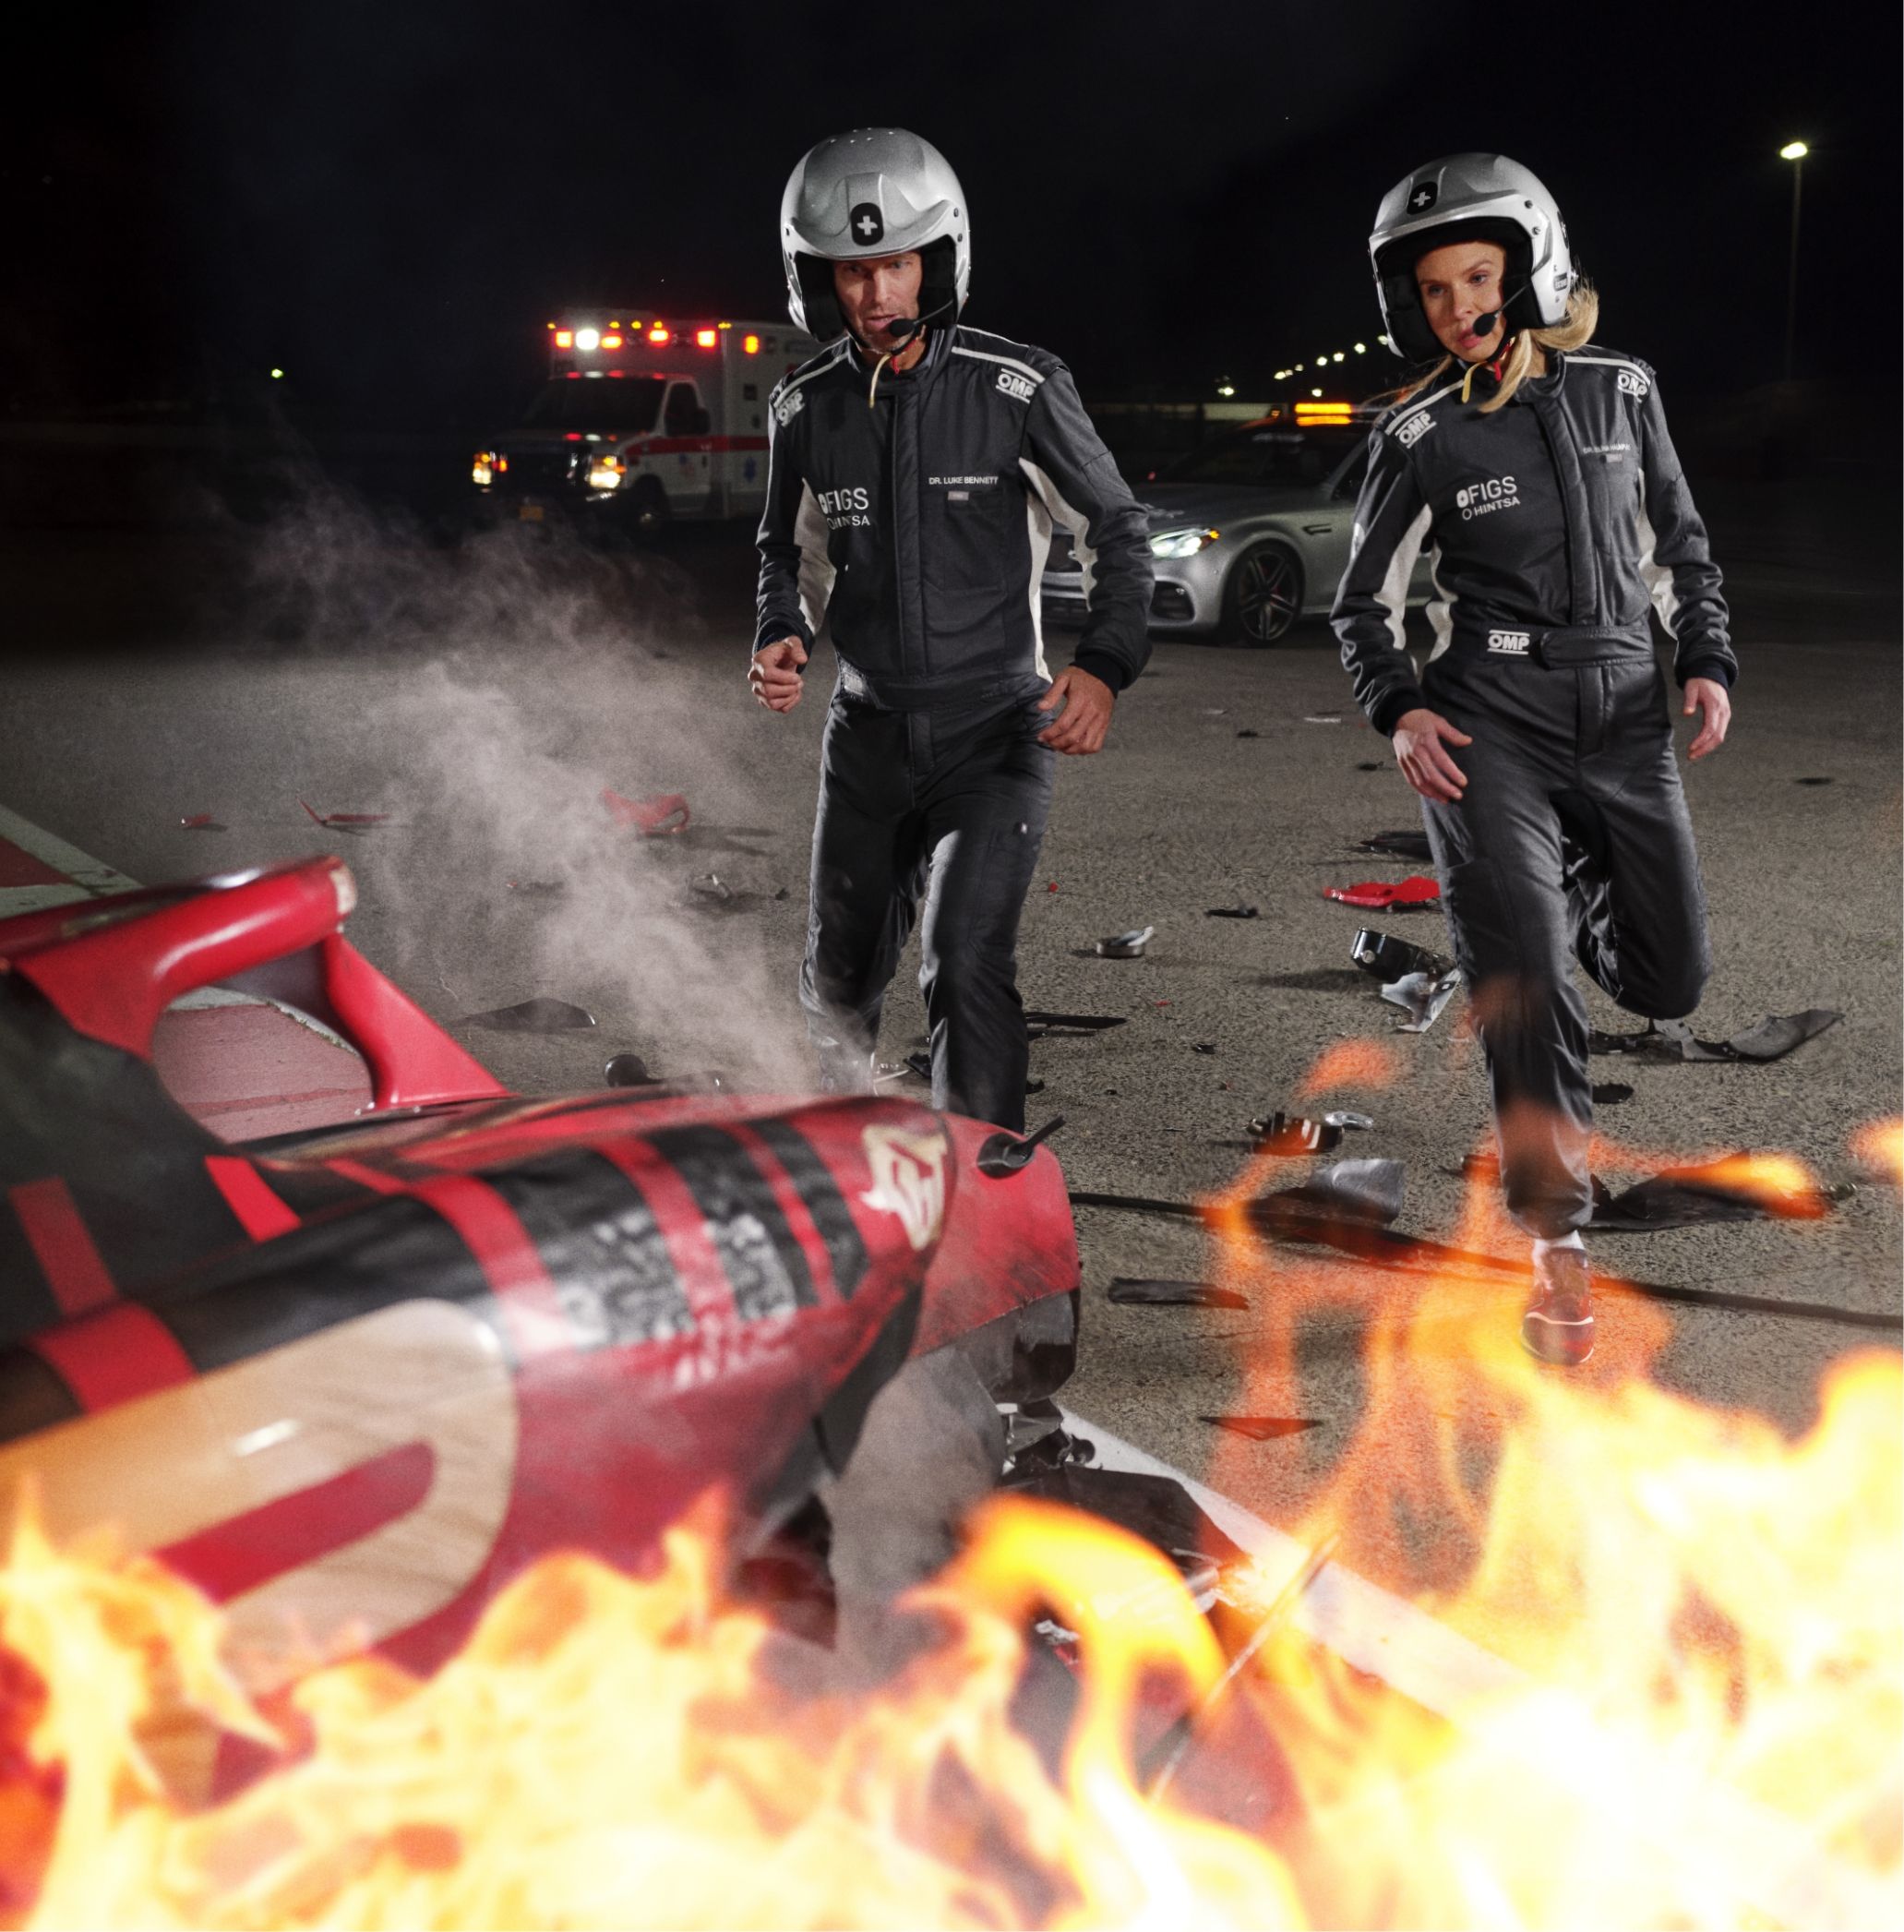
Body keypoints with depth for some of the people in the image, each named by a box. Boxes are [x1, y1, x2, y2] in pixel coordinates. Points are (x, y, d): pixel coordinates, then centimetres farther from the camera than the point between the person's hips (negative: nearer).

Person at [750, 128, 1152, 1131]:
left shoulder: (1019, 388, -11)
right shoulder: (804, 407, 1)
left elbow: (1115, 529, -2)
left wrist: (1104, 665, -16)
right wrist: (783, 635, -3)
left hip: (993, 736, -4)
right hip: (867, 737, 4)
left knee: (966, 968, -19)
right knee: (840, 984, 15)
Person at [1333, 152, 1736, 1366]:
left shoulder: (1620, 392, 4)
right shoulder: (1422, 438, -3)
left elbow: (1679, 545, 14)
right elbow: (1365, 601, 4)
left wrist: (1709, 661, 2)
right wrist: (1398, 710, -13)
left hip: (1626, 719, 3)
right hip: (1491, 730, -3)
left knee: (1670, 981, 7)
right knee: (1526, 986, -10)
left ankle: (1575, 878, 42)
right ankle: (1559, 1238, 2)